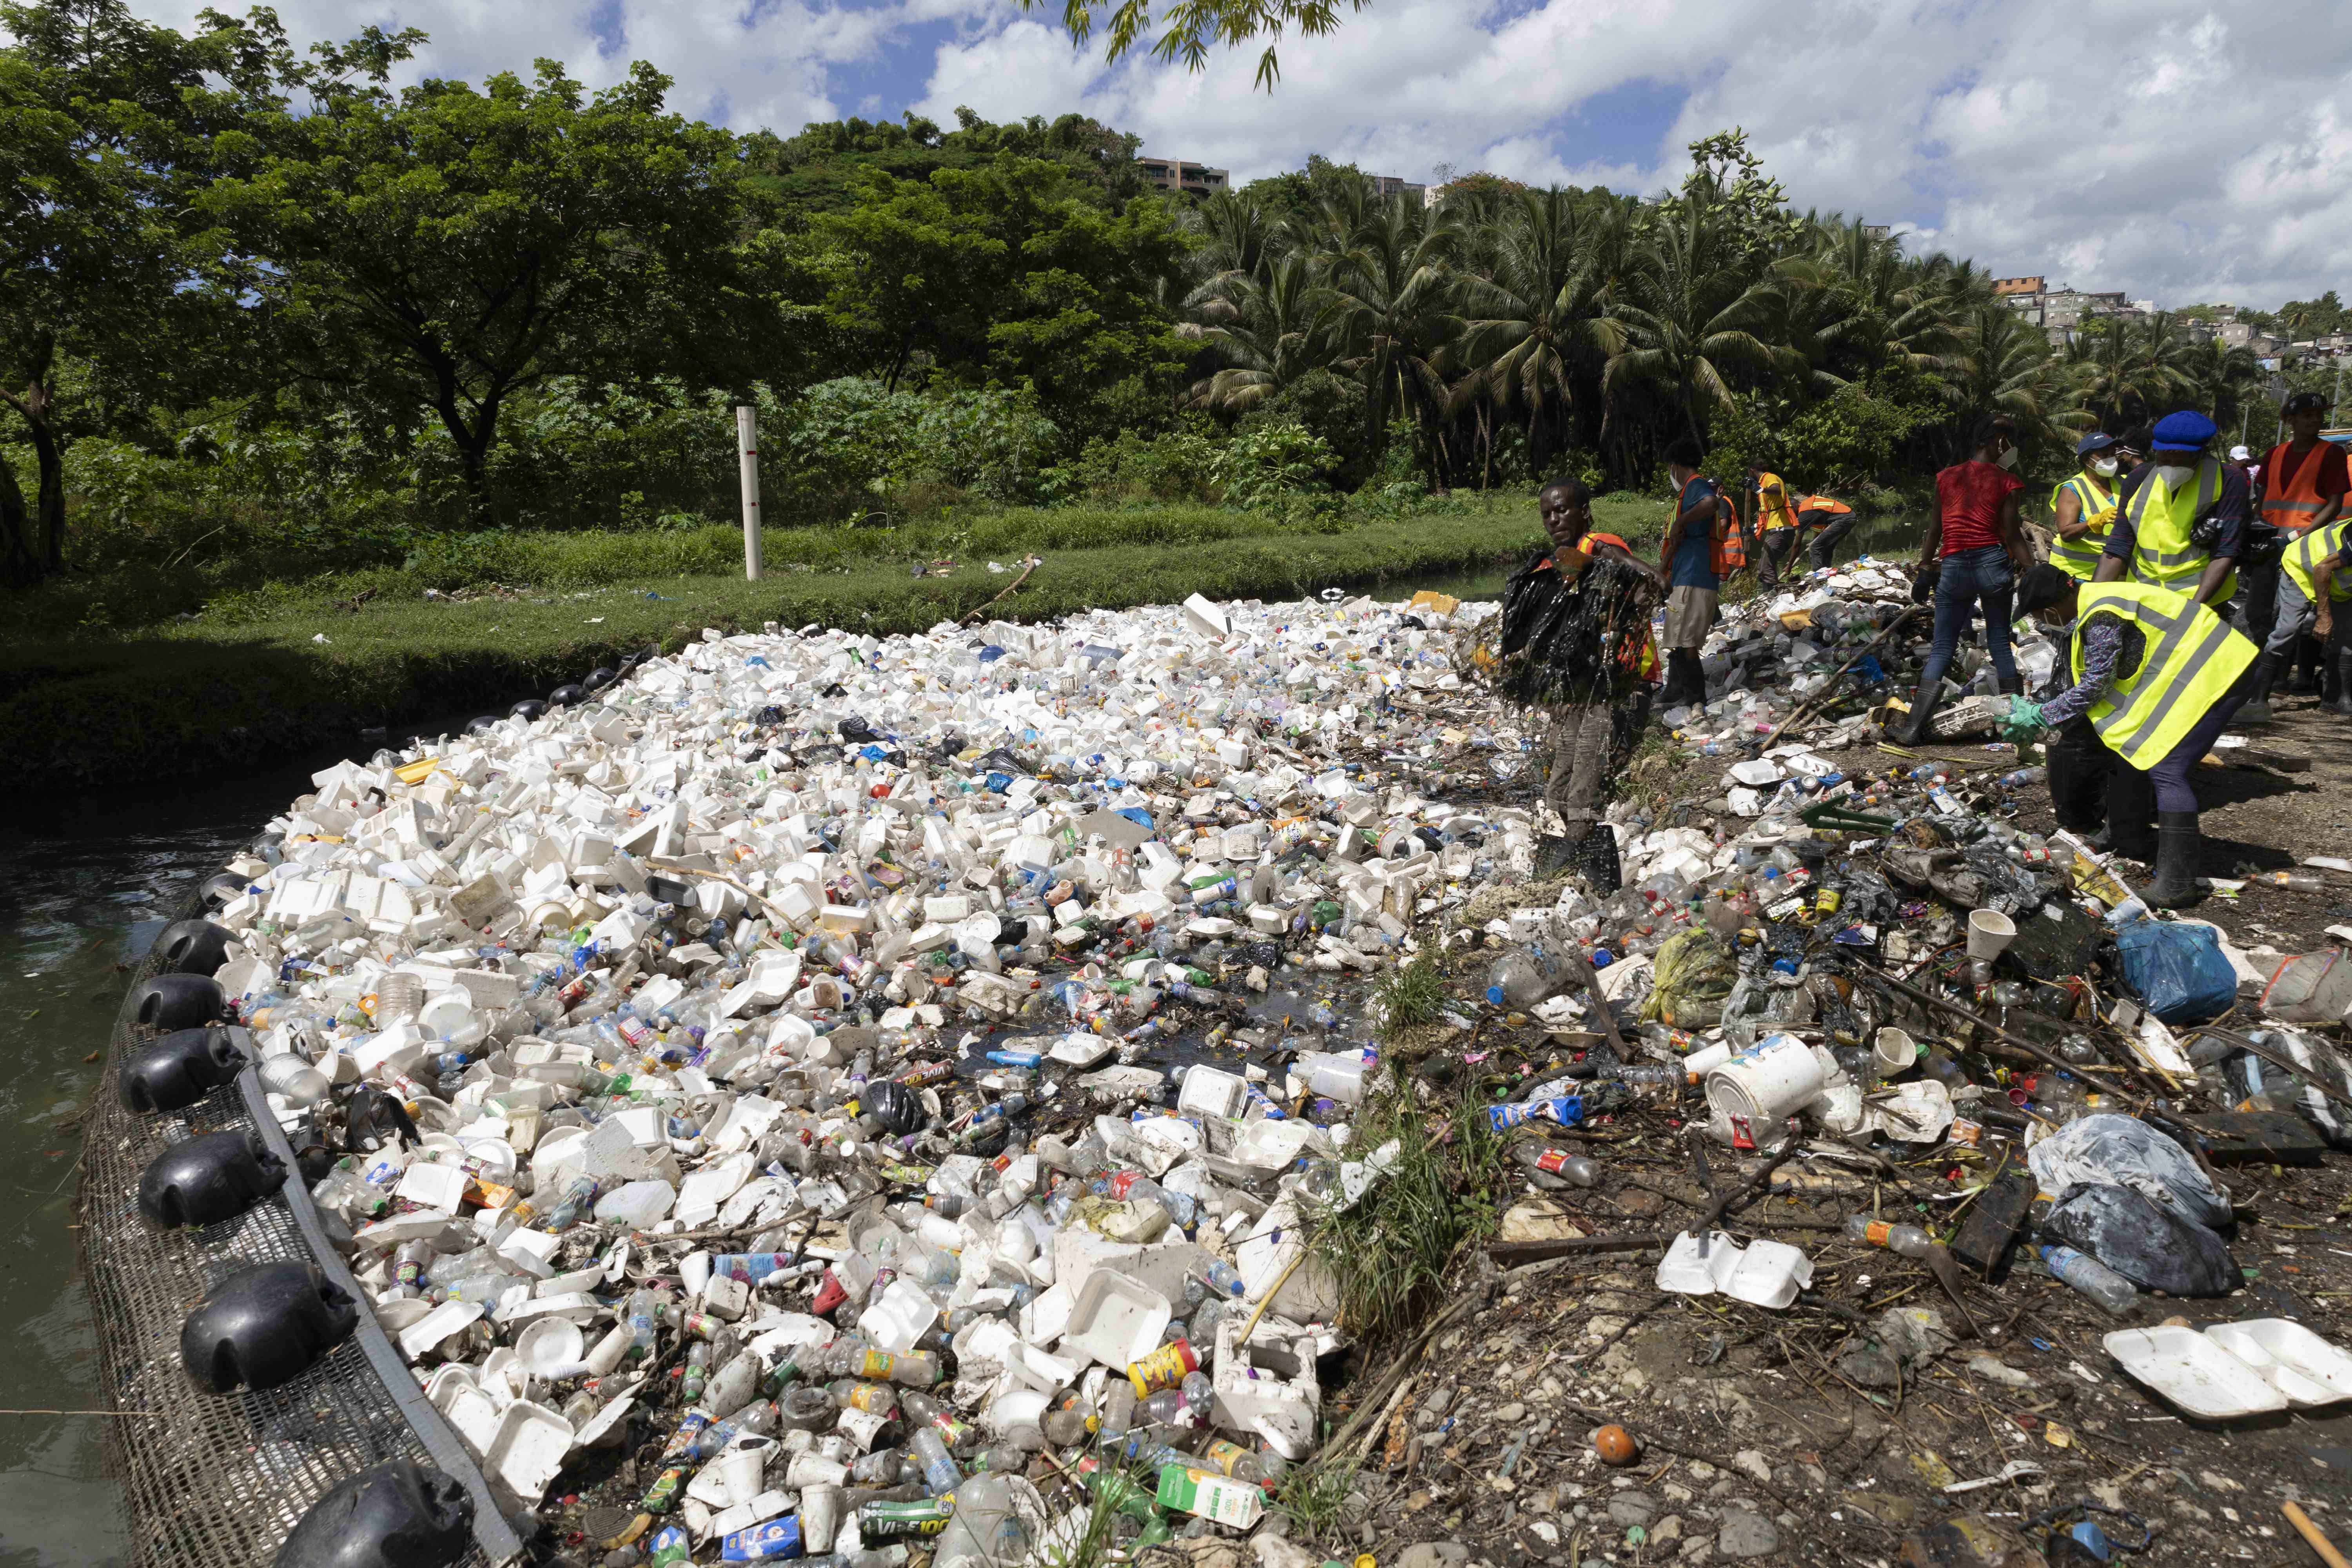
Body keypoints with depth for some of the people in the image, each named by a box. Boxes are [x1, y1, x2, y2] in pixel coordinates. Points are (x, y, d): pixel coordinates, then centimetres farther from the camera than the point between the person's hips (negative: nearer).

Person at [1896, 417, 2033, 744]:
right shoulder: (2005, 482, 0)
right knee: (2000, 642, 10)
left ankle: (1915, 727, -6)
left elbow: (1935, 529, 12)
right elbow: (2011, 535, -4)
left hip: (1954, 568, 2)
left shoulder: (1946, 477, 9)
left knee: (1942, 648, 4)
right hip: (1993, 564, -1)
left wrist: (1924, 564, 23)